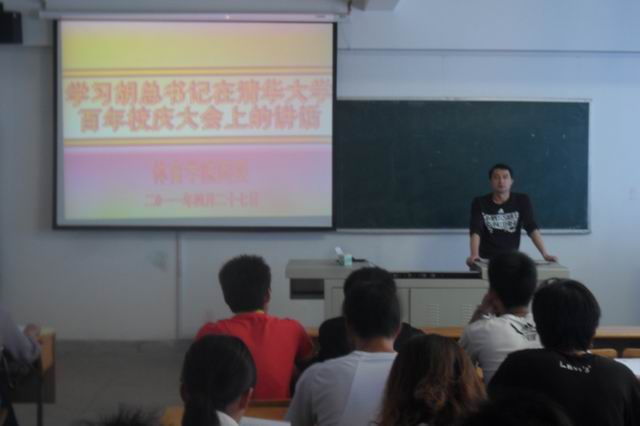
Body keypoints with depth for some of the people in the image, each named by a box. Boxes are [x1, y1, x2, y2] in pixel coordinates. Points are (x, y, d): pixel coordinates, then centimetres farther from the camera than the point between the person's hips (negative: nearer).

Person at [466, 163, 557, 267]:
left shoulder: (522, 201, 1)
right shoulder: (480, 203, -3)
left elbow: (532, 228, -7)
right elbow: (475, 231, -14)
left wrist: (545, 254, -21)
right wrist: (474, 255, -32)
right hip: (486, 259, -1)